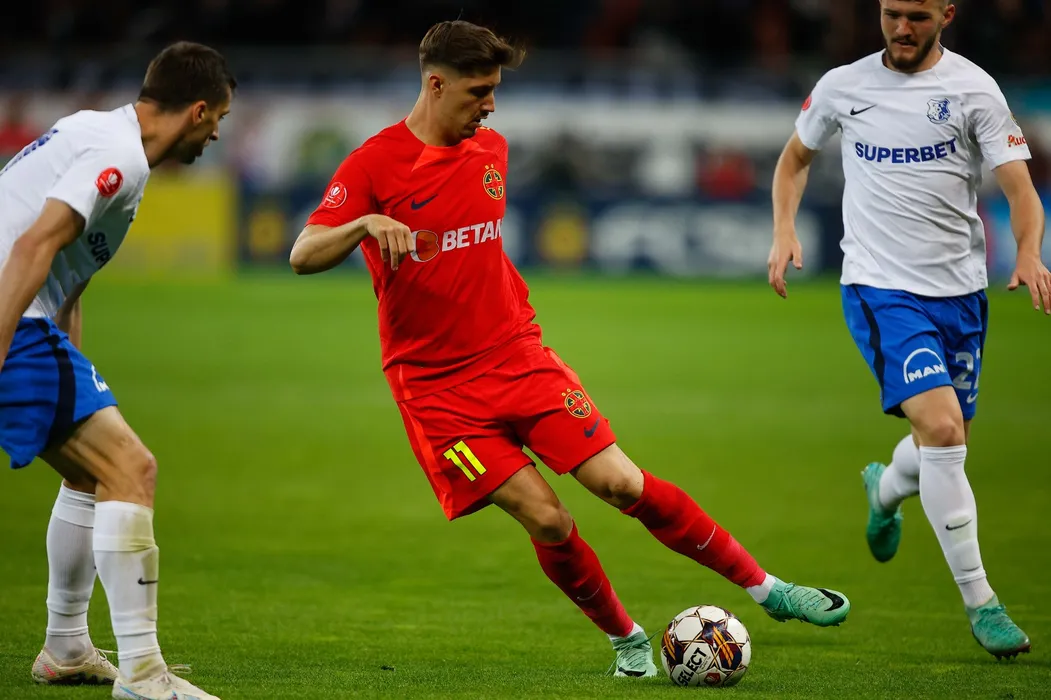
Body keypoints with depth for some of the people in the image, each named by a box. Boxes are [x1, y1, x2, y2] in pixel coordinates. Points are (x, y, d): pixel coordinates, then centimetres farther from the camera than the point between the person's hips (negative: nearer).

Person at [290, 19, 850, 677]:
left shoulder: (491, 150, 7)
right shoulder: (375, 165, -11)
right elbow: (303, 255, -20)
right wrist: (367, 224, -37)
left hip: (518, 353, 4)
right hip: (438, 386, -4)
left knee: (623, 483, -8)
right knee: (547, 521, -12)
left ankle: (766, 587, 2)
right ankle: (627, 639, 10)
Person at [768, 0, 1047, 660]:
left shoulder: (973, 89, -4)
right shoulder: (843, 86, 2)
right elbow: (796, 158, 20)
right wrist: (785, 231, 4)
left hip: (960, 291, 2)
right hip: (880, 289, -2)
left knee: (947, 446, 14)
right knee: (942, 431, -20)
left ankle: (885, 488, 52)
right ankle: (980, 602, -12)